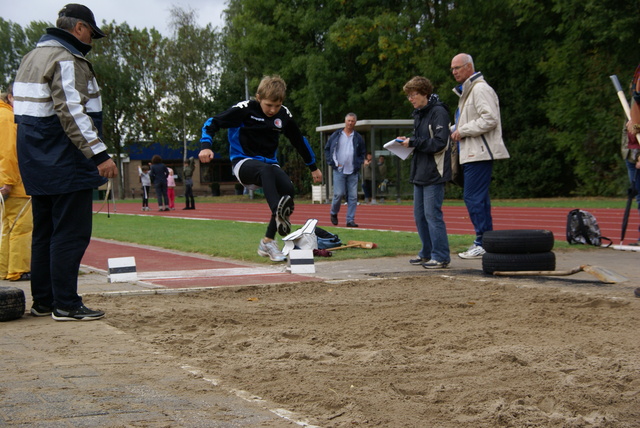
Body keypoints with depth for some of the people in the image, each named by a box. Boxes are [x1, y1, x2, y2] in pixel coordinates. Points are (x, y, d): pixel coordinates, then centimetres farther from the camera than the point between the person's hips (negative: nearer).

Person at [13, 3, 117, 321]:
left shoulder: (32, 57, 18)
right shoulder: (66, 60, -13)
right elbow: (72, 112, -23)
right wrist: (99, 154, -24)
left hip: (37, 162, 10)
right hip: (65, 163, -10)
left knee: (44, 231, 14)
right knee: (70, 233, -6)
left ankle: (42, 301, 19)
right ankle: (66, 305, -5)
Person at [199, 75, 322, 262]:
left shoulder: (284, 115, 4)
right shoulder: (245, 109, -9)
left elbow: (299, 141, 19)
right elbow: (212, 123, -7)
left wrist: (313, 167, 27)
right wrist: (206, 146, -24)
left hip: (269, 164, 5)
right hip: (243, 163, -5)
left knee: (288, 187, -26)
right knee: (266, 170, -39)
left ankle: (268, 242, -14)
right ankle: (278, 212, -64)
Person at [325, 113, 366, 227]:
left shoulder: (358, 138, 9)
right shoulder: (336, 135, 4)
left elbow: (363, 153, 18)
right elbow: (327, 149, 10)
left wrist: (359, 164, 2)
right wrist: (333, 163, -1)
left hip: (353, 172, 2)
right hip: (339, 170, -2)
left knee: (353, 196, -2)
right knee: (339, 194, -9)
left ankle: (350, 220, 3)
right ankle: (334, 213, 17)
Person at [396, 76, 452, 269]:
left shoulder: (438, 112, -12)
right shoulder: (418, 113, 16)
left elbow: (439, 143, -19)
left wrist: (413, 142, -16)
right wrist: (407, 141, 5)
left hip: (434, 173, -9)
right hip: (419, 173, 9)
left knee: (432, 214, -9)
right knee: (419, 215, 12)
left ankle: (441, 256, -3)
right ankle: (427, 253, 22)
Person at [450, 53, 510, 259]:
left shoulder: (480, 89, -11)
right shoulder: (467, 91, 23)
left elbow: (490, 119, -21)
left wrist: (463, 131, -16)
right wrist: (457, 131, 13)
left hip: (480, 153, -11)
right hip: (472, 153, 11)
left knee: (473, 198, -12)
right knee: (478, 198, 11)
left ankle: (484, 244, -10)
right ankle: (485, 241, 16)